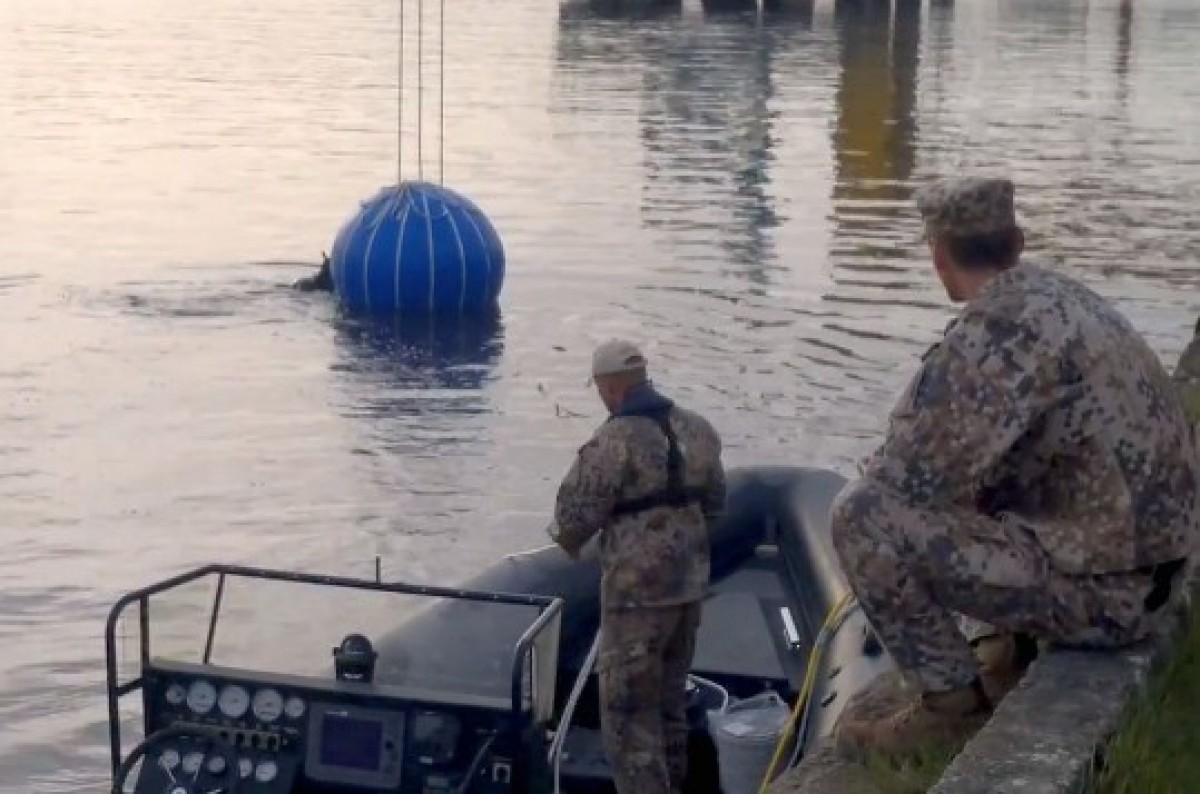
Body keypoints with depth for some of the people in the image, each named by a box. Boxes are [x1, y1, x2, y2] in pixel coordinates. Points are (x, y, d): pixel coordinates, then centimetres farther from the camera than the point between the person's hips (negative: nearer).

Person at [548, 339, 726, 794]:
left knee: (628, 709, 0)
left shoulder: (615, 440, -18)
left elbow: (575, 513, -14)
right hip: (690, 582, 8)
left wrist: (567, 541, 8)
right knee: (670, 698, 22)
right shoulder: (698, 429, 5)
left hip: (638, 590, -8)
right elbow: (713, 504, 14)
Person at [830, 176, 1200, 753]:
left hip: (1097, 587, -9)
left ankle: (952, 700, -2)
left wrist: (873, 476, 2)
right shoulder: (1061, 297, 8)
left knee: (862, 515, -14)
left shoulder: (997, 328, -21)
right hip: (1139, 570, 10)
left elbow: (910, 476, -21)